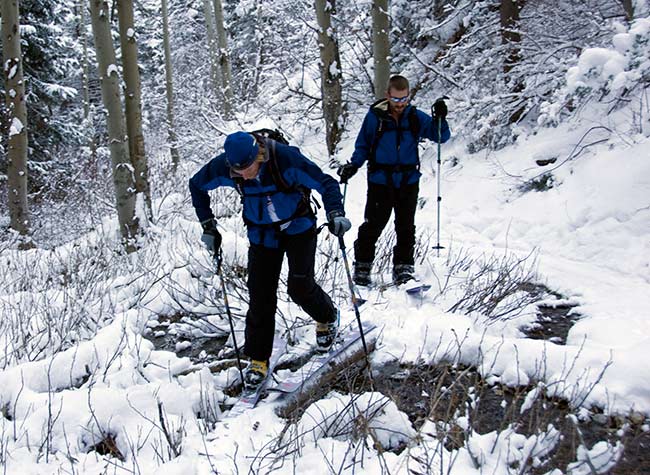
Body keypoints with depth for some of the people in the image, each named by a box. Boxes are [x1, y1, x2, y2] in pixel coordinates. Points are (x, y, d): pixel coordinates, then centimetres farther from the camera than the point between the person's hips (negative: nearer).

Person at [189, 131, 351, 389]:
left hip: (298, 228, -2)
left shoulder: (286, 158, -30)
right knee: (260, 297, -1)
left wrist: (335, 213, -39)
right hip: (262, 234, 3)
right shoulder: (223, 166, -20)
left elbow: (326, 183, -22)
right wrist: (208, 226, 0)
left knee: (300, 287, -11)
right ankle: (258, 359, 14)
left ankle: (327, 317, 24)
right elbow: (196, 186, 1)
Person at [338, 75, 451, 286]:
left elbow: (441, 136, 7)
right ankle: (362, 265, 15)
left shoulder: (416, 117, 3)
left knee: (406, 227, 6)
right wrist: (353, 166, -7)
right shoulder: (375, 116, -3)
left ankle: (403, 268, 17)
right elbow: (363, 145, 6)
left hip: (408, 181, 2)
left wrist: (440, 118, -10)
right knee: (372, 225, -1)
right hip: (380, 180, -2)